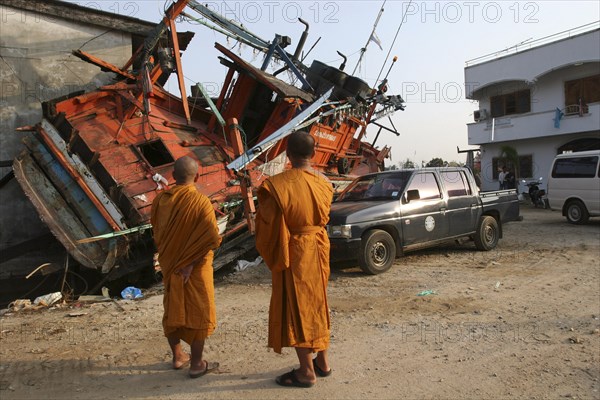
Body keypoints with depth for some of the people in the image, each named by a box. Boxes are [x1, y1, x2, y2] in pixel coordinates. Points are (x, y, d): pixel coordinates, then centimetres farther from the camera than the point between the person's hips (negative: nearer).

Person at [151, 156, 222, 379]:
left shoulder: (161, 199, -5)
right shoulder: (200, 202, -20)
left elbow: (156, 233, 5)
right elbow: (213, 238, -22)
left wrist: (168, 254, 14)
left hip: (169, 265, 5)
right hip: (195, 268, -5)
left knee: (173, 310, 19)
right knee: (198, 312, 9)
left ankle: (177, 356, 33)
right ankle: (196, 364, 18)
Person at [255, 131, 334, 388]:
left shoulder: (277, 185, -19)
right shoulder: (323, 184, -2)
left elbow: (268, 225, -13)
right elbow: (323, 216, 8)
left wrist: (271, 254, 4)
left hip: (293, 253, -6)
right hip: (318, 248, 6)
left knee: (295, 307, 5)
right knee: (316, 303, 18)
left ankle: (306, 372, 14)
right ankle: (322, 361, 29)